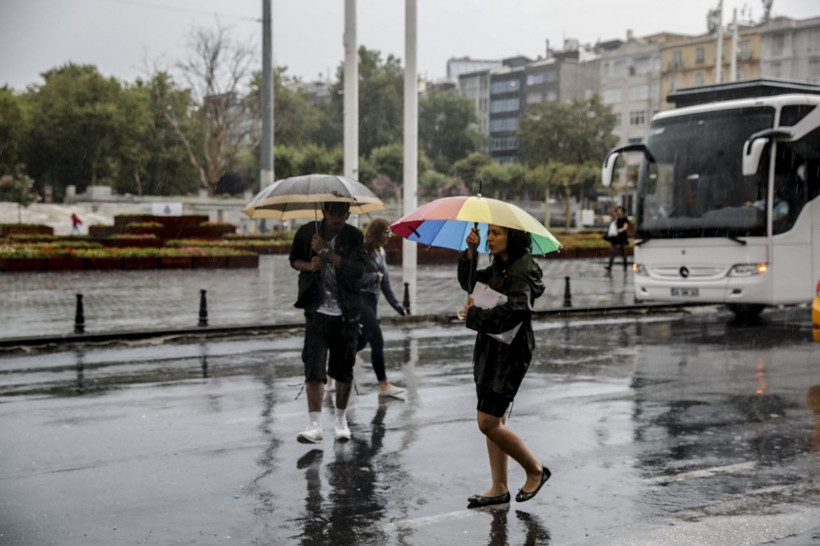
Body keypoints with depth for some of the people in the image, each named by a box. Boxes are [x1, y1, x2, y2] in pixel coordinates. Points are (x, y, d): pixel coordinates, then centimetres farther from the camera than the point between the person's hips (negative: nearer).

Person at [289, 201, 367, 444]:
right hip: (317, 312, 0)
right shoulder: (307, 232, 0)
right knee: (313, 368, -12)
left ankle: (341, 419, 27)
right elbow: (294, 259, 15)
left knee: (344, 370, 8)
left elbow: (357, 270, -17)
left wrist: (327, 252, -22)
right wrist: (309, 265, -7)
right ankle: (315, 425, -13)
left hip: (346, 315, 0)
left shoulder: (354, 237, -4)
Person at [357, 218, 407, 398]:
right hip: (360, 298, -9)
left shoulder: (380, 252, 12)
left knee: (361, 341, 15)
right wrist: (375, 276, -10)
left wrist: (396, 305, 10)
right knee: (377, 340, -9)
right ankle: (383, 385, -4)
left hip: (372, 299, 9)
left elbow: (385, 281, 14)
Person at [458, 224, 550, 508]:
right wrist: (471, 252, 2)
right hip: (491, 349, 9)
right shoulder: (500, 267, 10)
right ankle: (499, 488, 20)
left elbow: (510, 313, -29)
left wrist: (473, 314, -15)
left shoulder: (521, 274, -18)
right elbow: (469, 282, 19)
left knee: (488, 423, -7)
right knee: (493, 421, 12)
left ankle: (535, 470, 12)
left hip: (509, 353, -9)